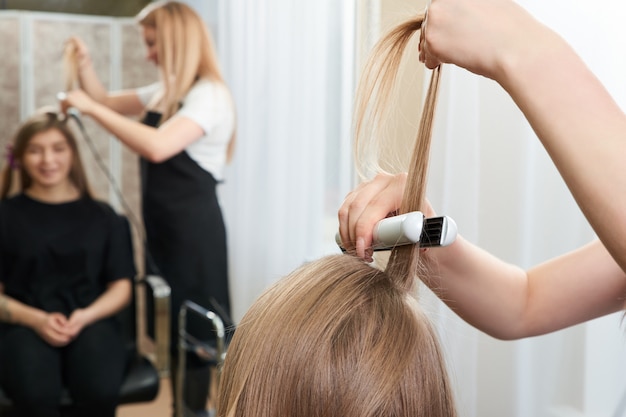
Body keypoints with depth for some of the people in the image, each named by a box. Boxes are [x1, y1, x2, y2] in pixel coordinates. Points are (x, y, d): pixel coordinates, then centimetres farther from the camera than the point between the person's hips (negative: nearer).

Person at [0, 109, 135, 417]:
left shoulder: (103, 217, 15)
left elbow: (121, 287, 12)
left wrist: (86, 316, -8)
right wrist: (37, 319, -11)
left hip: (91, 322, 1)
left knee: (101, 392, -33)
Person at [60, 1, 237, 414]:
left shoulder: (209, 95, -17)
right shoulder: (164, 93, 12)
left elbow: (157, 147, -32)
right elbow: (109, 103, 22)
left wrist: (91, 108, -26)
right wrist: (85, 65, 4)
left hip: (194, 228, -9)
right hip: (164, 224, 9)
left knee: (194, 328, 1)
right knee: (172, 325, 17)